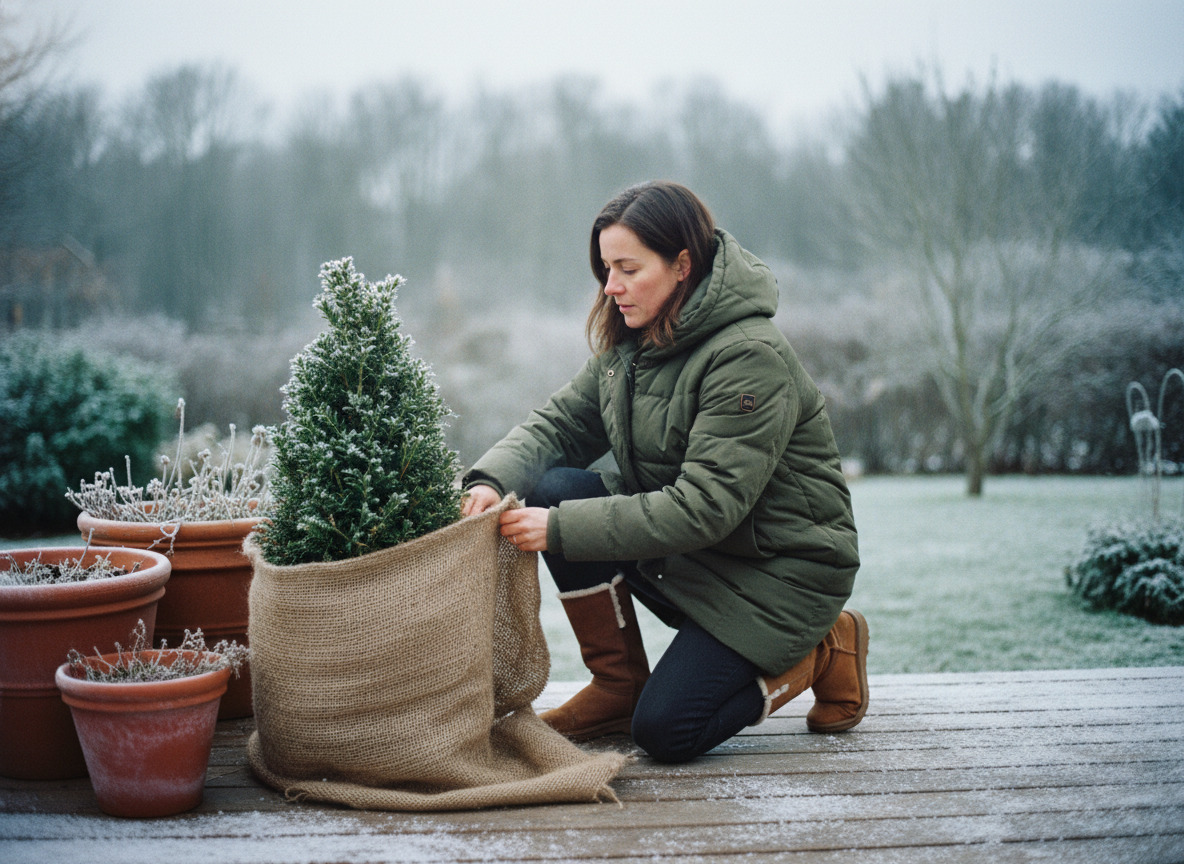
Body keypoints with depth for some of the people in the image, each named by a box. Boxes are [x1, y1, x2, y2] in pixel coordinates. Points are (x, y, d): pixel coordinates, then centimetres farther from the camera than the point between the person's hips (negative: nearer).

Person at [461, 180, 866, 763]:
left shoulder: (750, 358, -25)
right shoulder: (629, 342, 2)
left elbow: (704, 508, -30)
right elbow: (560, 422, 0)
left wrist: (561, 529, -33)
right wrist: (492, 479, -22)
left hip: (779, 570, -7)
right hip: (684, 549, 8)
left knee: (664, 730, -18)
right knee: (555, 488, -15)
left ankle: (821, 651, 7)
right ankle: (618, 686, -1)